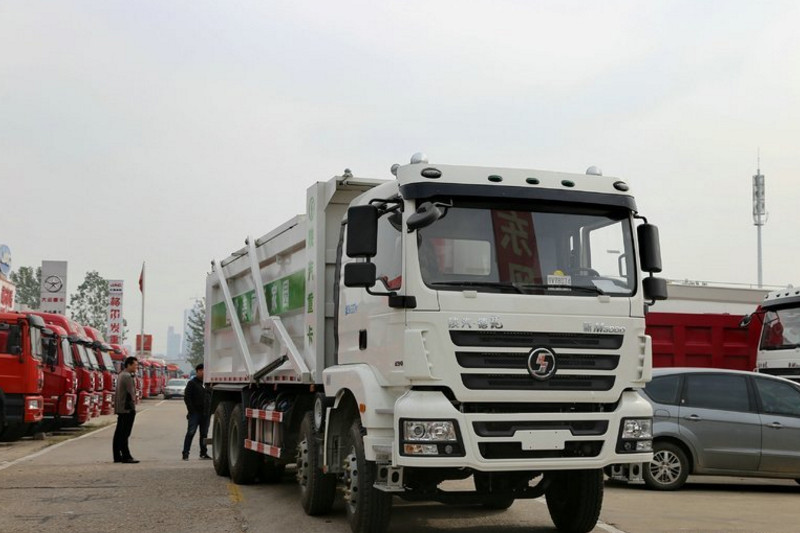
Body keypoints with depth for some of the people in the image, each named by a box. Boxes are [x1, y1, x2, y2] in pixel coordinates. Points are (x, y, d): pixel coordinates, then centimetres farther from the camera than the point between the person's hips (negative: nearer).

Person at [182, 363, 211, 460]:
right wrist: (191, 410, -13)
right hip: (195, 412, -5)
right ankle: (185, 453, -4)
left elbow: (211, 396, 18)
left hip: (206, 413, 5)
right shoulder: (192, 383, -2)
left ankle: (203, 453, 14)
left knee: (204, 434, 8)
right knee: (191, 432, -7)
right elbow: (186, 397, -6)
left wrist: (210, 410, 7)